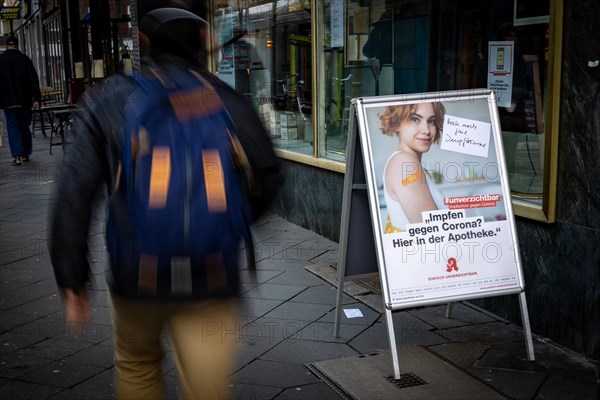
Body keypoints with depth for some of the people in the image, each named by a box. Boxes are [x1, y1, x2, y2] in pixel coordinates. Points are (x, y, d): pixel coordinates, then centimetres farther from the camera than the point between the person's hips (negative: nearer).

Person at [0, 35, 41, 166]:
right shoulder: (25, 59, -2)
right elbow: (34, 80, -6)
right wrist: (36, 98, -5)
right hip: (25, 100, 1)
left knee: (13, 127, 1)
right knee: (25, 126, 13)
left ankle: (17, 155, -11)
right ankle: (26, 154, 19)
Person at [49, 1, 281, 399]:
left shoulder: (108, 102, -1)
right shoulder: (228, 100, 1)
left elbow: (74, 196, -7)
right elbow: (267, 178, 2)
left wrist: (72, 280, -2)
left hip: (137, 273, 1)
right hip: (212, 277, 0)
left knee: (137, 365, 27)